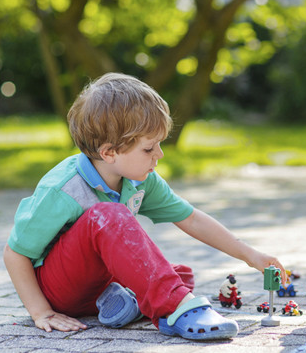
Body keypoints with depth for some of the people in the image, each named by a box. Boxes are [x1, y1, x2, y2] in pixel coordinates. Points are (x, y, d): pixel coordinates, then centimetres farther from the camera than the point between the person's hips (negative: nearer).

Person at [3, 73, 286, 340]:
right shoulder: (62, 194, -26)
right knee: (108, 216, -35)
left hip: (98, 281, 8)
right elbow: (14, 253, -18)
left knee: (182, 275, -3)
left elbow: (191, 220, 4)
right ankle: (174, 307, -42)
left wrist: (249, 255, 4)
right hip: (53, 287, -8)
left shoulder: (141, 181, -5)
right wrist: (41, 313, -18)